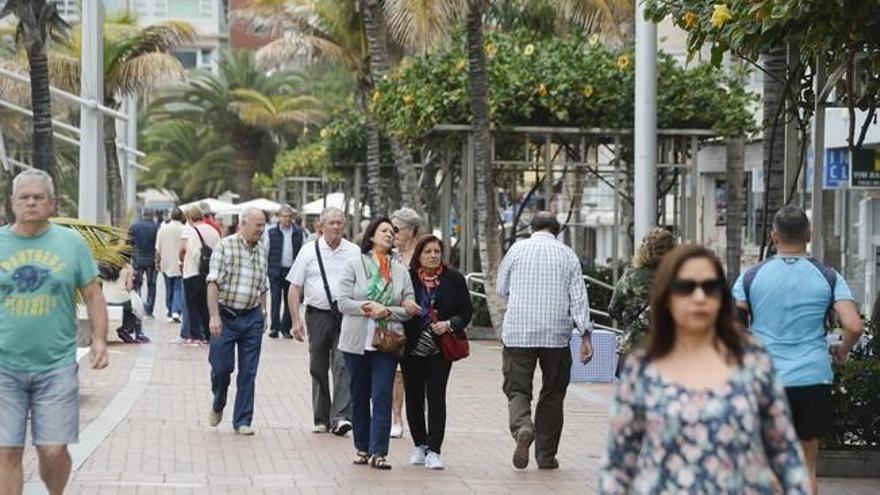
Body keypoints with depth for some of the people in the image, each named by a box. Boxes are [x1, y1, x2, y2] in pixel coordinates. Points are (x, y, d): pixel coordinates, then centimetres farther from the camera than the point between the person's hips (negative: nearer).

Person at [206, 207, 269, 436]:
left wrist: (263, 314, 13)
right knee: (221, 367, -2)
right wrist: (214, 315, -18)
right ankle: (218, 406, 27)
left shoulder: (262, 250, 10)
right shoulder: (225, 246, -6)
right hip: (226, 315, -4)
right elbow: (213, 283, -11)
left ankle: (242, 421, 10)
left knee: (248, 373, 3)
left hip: (252, 318, 4)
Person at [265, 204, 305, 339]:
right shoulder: (271, 232, 1)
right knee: (275, 299, -5)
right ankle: (274, 327, -2)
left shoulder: (299, 232, 6)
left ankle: (286, 328, 14)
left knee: (290, 300, 5)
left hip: (292, 271, 2)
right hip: (276, 271, -2)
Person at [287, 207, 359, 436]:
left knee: (343, 366, -14)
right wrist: (296, 320, -3)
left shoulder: (354, 252, 5)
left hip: (346, 315, -1)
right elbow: (295, 288, 4)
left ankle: (341, 417, -18)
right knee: (318, 369, 9)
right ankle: (321, 419, 19)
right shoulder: (309, 250, 4)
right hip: (318, 314, 1)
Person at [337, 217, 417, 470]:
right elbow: (343, 302, -5)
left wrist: (388, 312, -12)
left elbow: (409, 310, 6)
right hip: (357, 341, 0)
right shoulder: (354, 265, 2)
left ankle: (378, 452, -8)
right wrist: (368, 307, -18)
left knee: (382, 396, -8)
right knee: (360, 397, 9)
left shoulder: (400, 271, 8)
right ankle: (362, 448, 21)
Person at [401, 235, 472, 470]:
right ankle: (419, 445, 27)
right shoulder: (407, 278, -2)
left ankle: (433, 451, -6)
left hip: (440, 350, -1)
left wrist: (450, 324, -13)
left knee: (436, 398, -8)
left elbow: (466, 310, 3)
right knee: (413, 398, 9)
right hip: (412, 349, 1)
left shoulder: (454, 279, 1)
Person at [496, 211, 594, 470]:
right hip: (557, 334, 1)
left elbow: (502, 288, 13)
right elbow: (579, 296, -1)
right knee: (552, 394, 11)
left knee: (517, 389, 3)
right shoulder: (567, 255, 4)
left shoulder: (517, 249, 3)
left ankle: (522, 427, -27)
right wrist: (585, 335, -2)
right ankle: (546, 454, 14)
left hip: (518, 332, -1)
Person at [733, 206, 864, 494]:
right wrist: (842, 351, 13)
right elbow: (854, 326, -7)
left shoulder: (751, 277, 2)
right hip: (814, 381, 0)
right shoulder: (828, 277, 2)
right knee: (807, 467, 10)